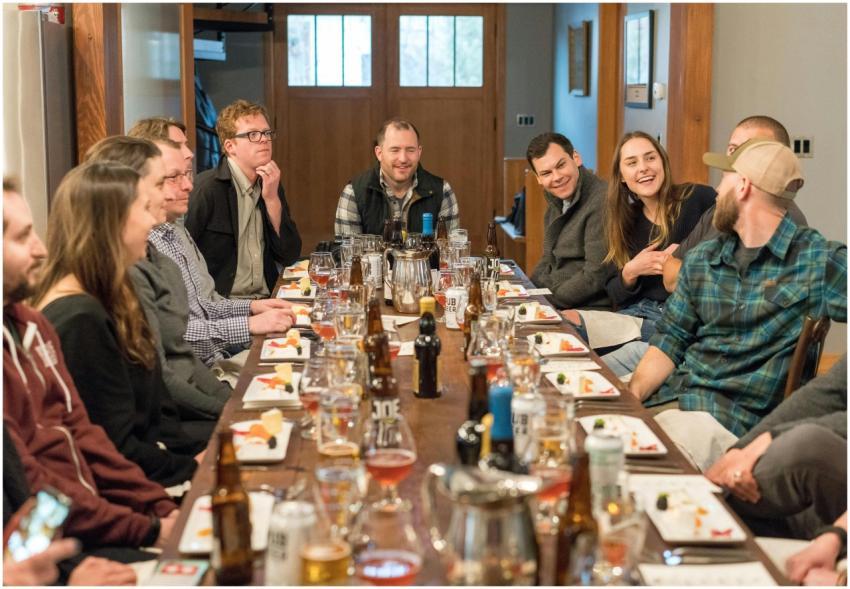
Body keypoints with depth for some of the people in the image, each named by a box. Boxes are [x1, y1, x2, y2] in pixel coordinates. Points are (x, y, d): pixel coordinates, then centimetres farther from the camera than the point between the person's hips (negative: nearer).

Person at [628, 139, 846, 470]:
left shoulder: (817, 261, -4)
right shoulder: (701, 260, 15)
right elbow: (671, 339, 15)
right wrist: (632, 393, -3)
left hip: (739, 414, -5)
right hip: (671, 394, 6)